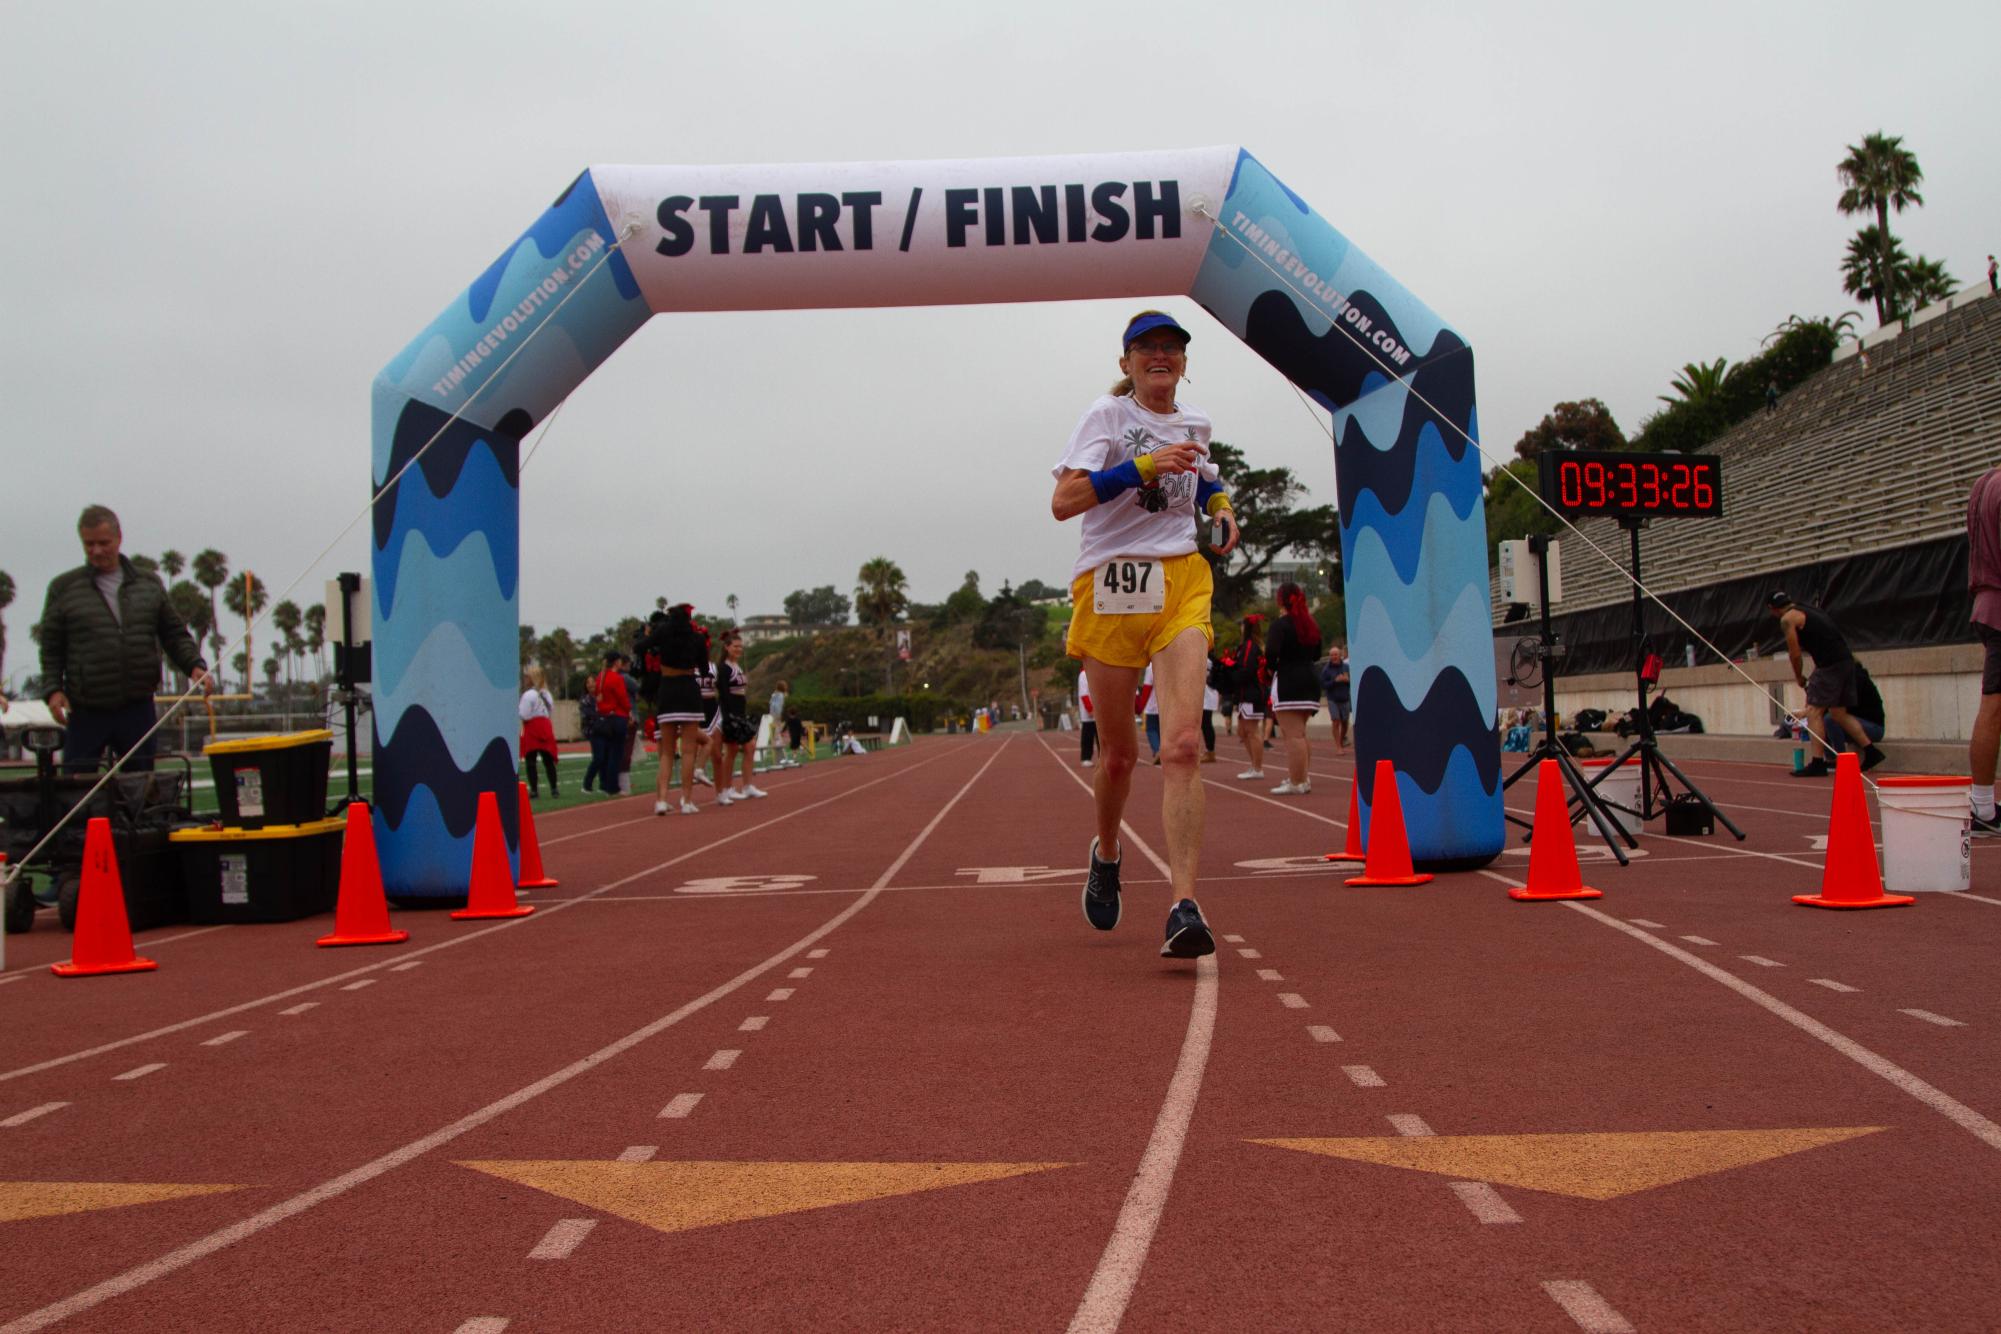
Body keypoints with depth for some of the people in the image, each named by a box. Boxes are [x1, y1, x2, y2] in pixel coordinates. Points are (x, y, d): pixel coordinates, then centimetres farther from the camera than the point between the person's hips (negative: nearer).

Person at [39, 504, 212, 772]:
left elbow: (175, 634, 12)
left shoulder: (149, 584, 10)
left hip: (139, 710, 2)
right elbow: (50, 647, 5)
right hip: (86, 712, -2)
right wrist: (52, 689, -7)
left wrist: (194, 665, -5)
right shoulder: (63, 588, 5)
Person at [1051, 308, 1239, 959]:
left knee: (1181, 744, -16)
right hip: (1113, 584, -2)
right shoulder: (1107, 415, 0)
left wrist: (1220, 506, 17)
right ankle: (1106, 854, 38)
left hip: (1182, 583, 3)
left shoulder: (1195, 423, 16)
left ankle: (1184, 906, -22)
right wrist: (1145, 465, -20)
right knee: (1120, 754, 7)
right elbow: (1063, 501, -14)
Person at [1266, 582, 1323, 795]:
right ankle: (1303, 777, 22)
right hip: (1309, 681, 8)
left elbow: (1272, 651, -23)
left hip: (1287, 683, -8)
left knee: (1292, 735, -9)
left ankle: (1296, 783, -10)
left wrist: (1271, 668, -5)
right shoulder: (1310, 624, 14)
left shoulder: (1281, 624, -9)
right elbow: (1316, 655, 23)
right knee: (1299, 734, 18)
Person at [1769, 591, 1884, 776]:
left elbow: (1794, 653, -3)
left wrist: (1799, 678, 14)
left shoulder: (1788, 618, -3)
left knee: (1814, 711, -3)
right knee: (1839, 713, 17)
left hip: (1830, 665, -9)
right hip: (1846, 661, 9)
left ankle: (1818, 763, -5)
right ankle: (1870, 752, 18)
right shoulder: (1809, 610, 24)